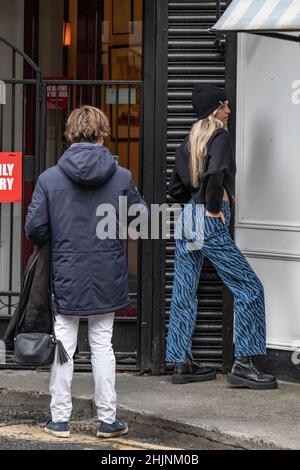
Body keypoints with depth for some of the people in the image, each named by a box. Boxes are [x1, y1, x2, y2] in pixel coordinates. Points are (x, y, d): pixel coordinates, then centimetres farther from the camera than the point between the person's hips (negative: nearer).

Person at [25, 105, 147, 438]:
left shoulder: (49, 179, -8)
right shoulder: (121, 177, -7)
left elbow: (34, 229, -6)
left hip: (66, 278, -1)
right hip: (107, 279, 1)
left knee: (63, 347, 9)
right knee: (102, 346, 10)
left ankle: (60, 419, 14)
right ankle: (107, 420, 14)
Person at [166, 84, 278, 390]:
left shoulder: (189, 142, 14)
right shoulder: (220, 137, -9)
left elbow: (175, 188, 17)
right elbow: (215, 173, -27)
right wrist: (214, 206, -15)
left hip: (187, 218, 8)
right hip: (210, 225, -8)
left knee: (184, 294, 9)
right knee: (248, 288, -2)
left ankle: (182, 364, 13)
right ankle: (243, 364, -6)